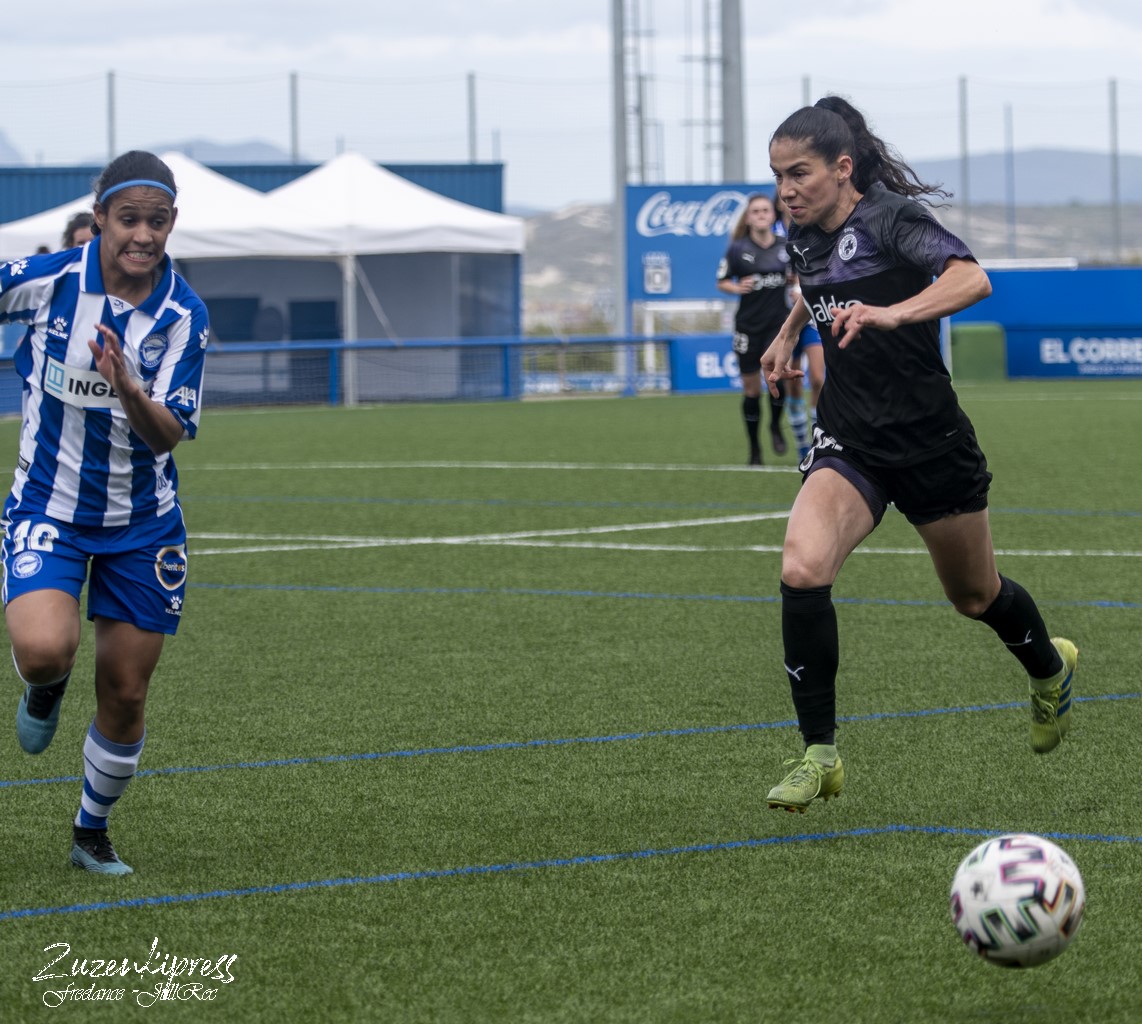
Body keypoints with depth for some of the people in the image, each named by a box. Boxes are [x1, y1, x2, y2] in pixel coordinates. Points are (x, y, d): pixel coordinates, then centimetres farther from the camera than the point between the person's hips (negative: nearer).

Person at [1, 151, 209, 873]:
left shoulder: (184, 315, -12)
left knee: (125, 697, 6)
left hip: (141, 526, 2)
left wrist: (126, 385, -38)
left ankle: (93, 833, 30)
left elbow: (168, 435, -19)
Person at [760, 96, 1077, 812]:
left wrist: (890, 313, -48)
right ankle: (819, 754, -14)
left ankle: (1050, 668, 52)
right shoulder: (807, 237, 3)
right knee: (802, 570, -23)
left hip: (932, 443, -4)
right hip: (850, 444, 4)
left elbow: (971, 279, -36)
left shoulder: (892, 217, -17)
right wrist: (788, 334, 24)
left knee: (974, 596, 16)